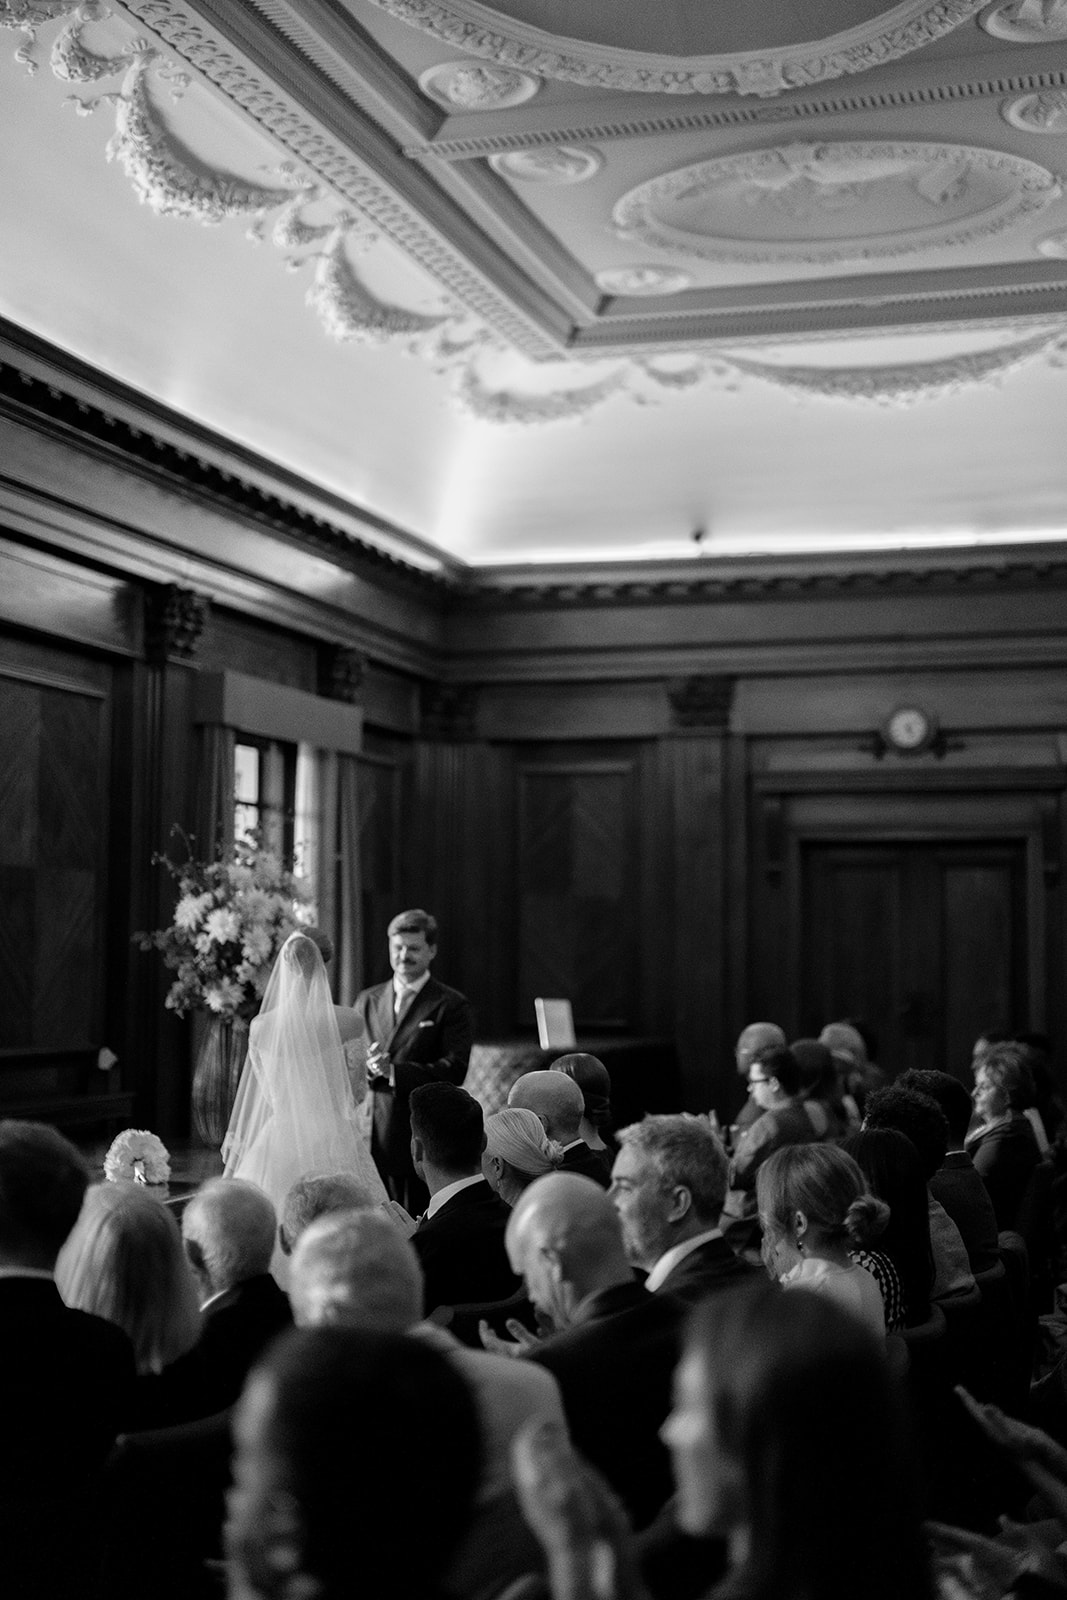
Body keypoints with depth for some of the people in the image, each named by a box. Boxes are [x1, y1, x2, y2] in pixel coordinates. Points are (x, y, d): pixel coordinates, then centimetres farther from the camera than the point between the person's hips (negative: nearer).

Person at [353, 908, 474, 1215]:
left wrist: (394, 1071, -21)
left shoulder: (452, 1006, -1)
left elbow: (454, 1070, -11)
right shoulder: (367, 1000, 15)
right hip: (375, 1137, 4)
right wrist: (368, 1067, -10)